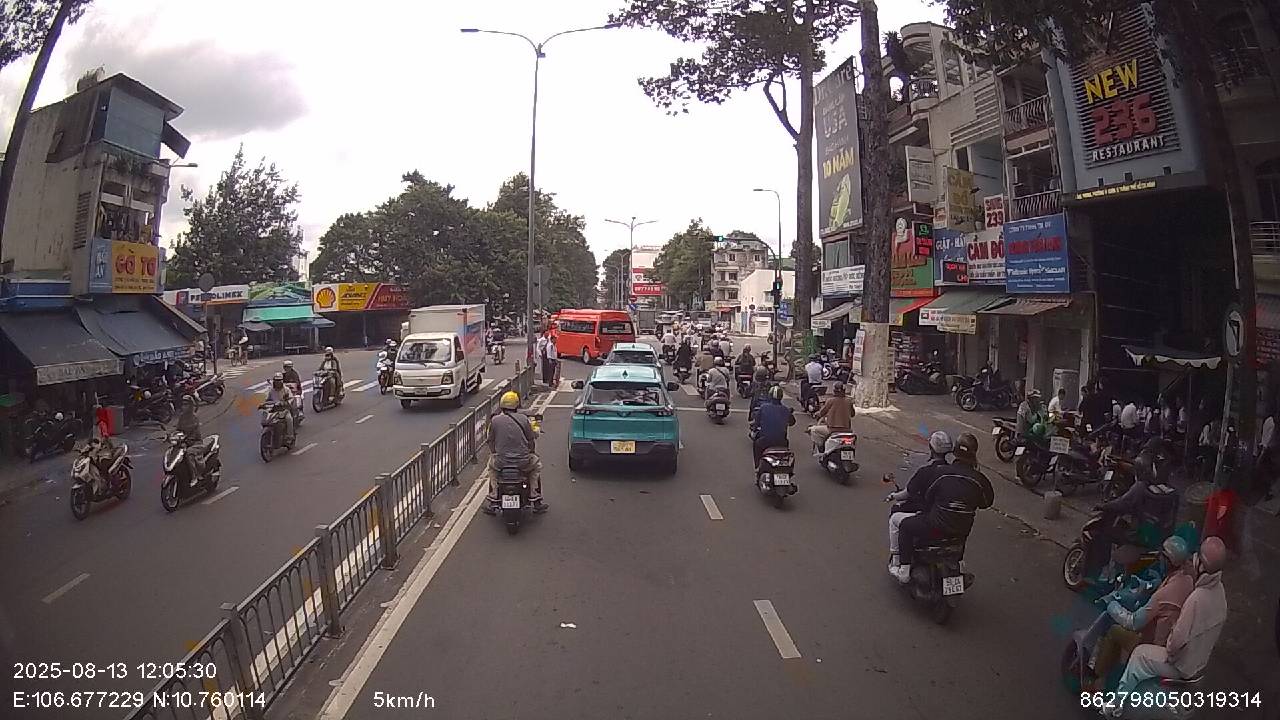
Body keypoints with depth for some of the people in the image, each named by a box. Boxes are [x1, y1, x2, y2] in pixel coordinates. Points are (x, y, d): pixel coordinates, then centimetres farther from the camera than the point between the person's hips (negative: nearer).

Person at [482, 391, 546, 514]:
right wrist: (529, 452, 23)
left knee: (491, 466, 34)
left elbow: (491, 441, 5)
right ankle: (536, 502, 28)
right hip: (523, 462, -1)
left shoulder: (495, 420, -4)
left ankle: (493, 504, 31)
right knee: (536, 465, 31)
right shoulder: (523, 419, -5)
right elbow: (531, 440, 2)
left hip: (501, 462, 1)